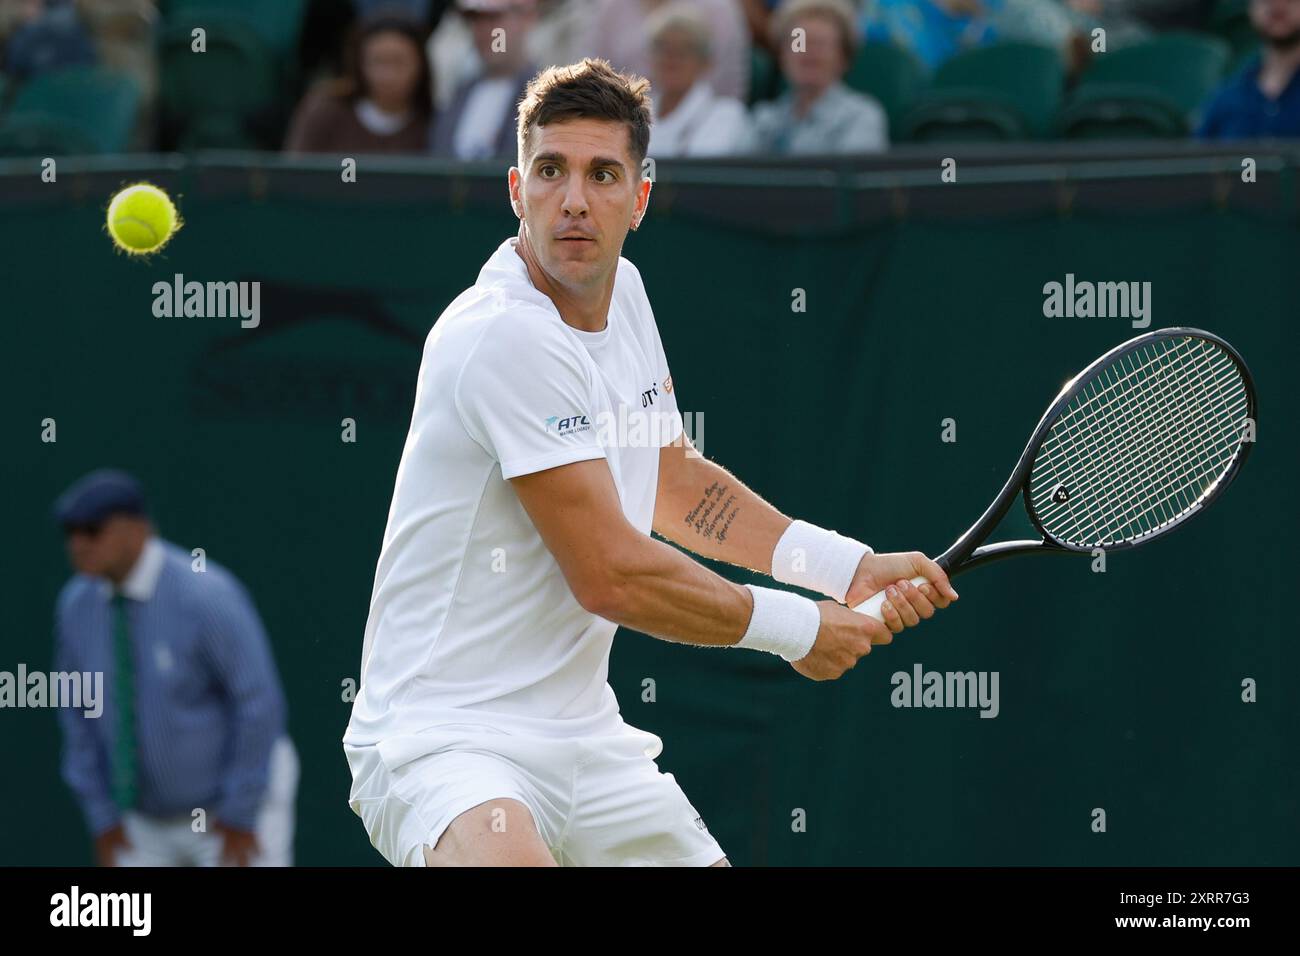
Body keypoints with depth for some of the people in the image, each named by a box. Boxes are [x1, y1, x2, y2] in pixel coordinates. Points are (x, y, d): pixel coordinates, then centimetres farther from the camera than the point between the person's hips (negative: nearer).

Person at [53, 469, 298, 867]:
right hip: (151, 817, 6)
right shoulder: (76, 606, -5)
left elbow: (260, 705, -23)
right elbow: (78, 711, 6)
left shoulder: (203, 595, -25)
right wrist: (103, 820, 4)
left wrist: (239, 819, -20)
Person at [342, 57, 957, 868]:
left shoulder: (622, 290, 9)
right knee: (509, 859, -37)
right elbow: (610, 576, -19)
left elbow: (674, 484, 24)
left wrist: (852, 568, 13)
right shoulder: (508, 336, -19)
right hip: (445, 735, -9)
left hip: (584, 738, 9)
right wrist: (797, 627, -6)